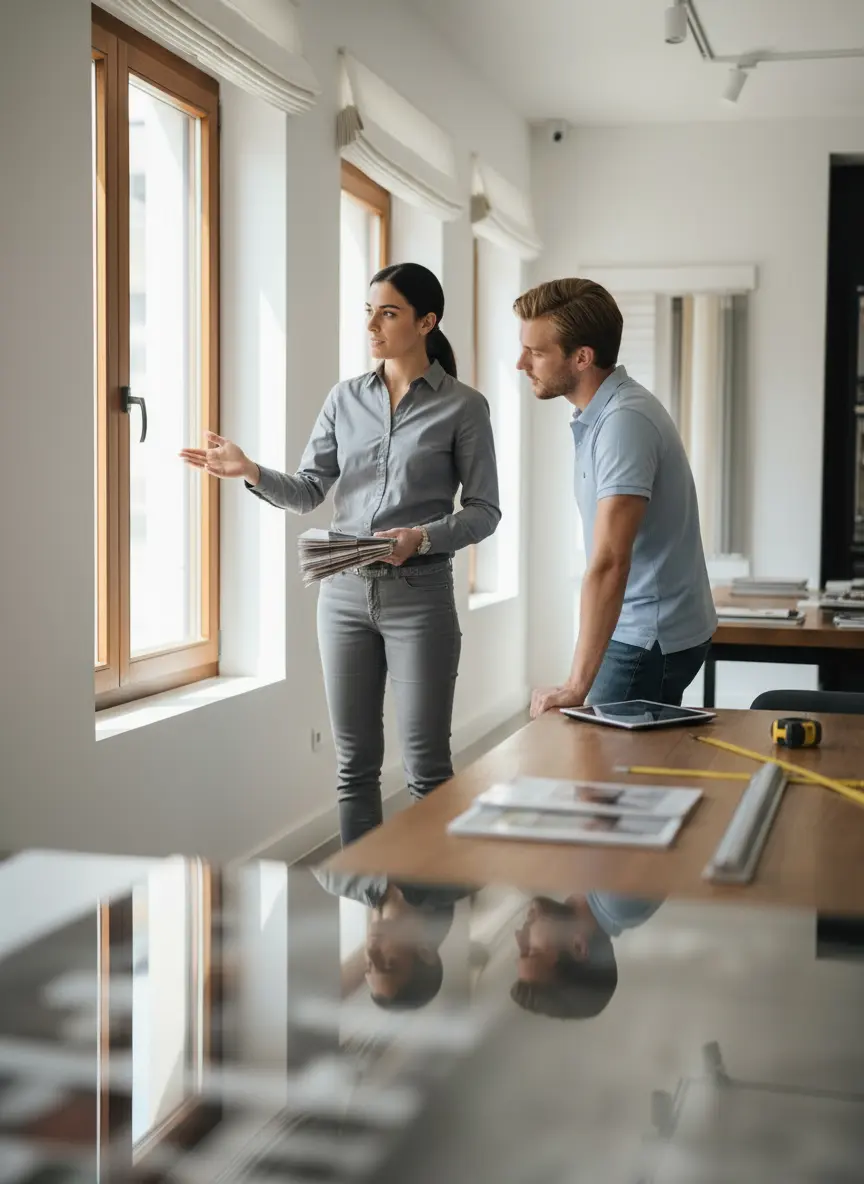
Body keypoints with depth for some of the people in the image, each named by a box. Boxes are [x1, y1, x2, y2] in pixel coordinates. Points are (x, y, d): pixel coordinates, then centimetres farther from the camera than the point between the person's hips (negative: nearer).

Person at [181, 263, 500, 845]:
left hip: (419, 594, -4)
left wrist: (423, 537, -20)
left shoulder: (462, 406, -2)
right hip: (346, 590, 4)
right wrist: (252, 471, -10)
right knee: (356, 761, 10)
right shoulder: (346, 398, 9)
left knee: (426, 767, -1)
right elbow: (309, 491, 7)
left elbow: (484, 510, -3)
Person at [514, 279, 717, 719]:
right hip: (642, 629, 9)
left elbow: (609, 562, -31)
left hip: (650, 637, -9)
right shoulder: (598, 414, 7)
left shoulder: (624, 421, -23)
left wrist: (576, 687, -32)